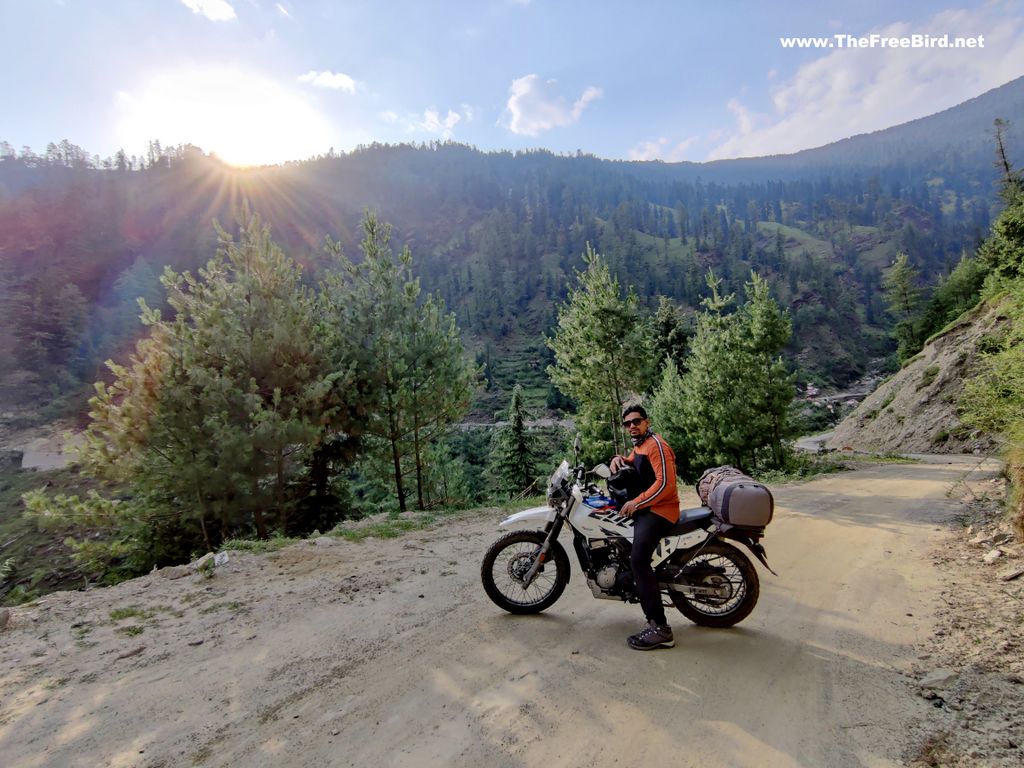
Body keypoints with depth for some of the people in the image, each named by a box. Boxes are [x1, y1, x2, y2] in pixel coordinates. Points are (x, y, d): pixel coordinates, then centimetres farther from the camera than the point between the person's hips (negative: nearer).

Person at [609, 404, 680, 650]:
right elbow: (628, 463, 37)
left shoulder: (656, 444, -12)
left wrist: (636, 503, -19)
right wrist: (617, 458, 13)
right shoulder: (638, 446, 18)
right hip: (645, 508, 11)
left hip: (660, 510, -11)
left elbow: (665, 483, -21)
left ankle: (661, 630, -24)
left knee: (638, 560, -26)